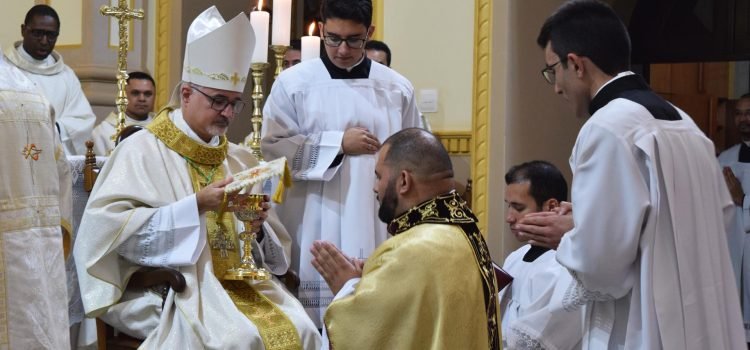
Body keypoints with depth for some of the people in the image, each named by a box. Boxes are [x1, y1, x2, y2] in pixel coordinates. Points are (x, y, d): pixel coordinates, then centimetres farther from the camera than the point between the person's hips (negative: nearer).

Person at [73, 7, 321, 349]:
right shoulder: (142, 150, -2)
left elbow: (269, 242, 18)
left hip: (238, 281, 6)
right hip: (171, 289, -5)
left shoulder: (239, 159, 15)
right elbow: (112, 225, -15)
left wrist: (258, 227, -7)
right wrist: (196, 205, -18)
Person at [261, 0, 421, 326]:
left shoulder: (398, 89, 6)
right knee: (316, 322, -2)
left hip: (378, 230, 2)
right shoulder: (293, 83, 1)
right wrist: (339, 143, -8)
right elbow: (273, 147, -4)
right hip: (315, 233, -2)